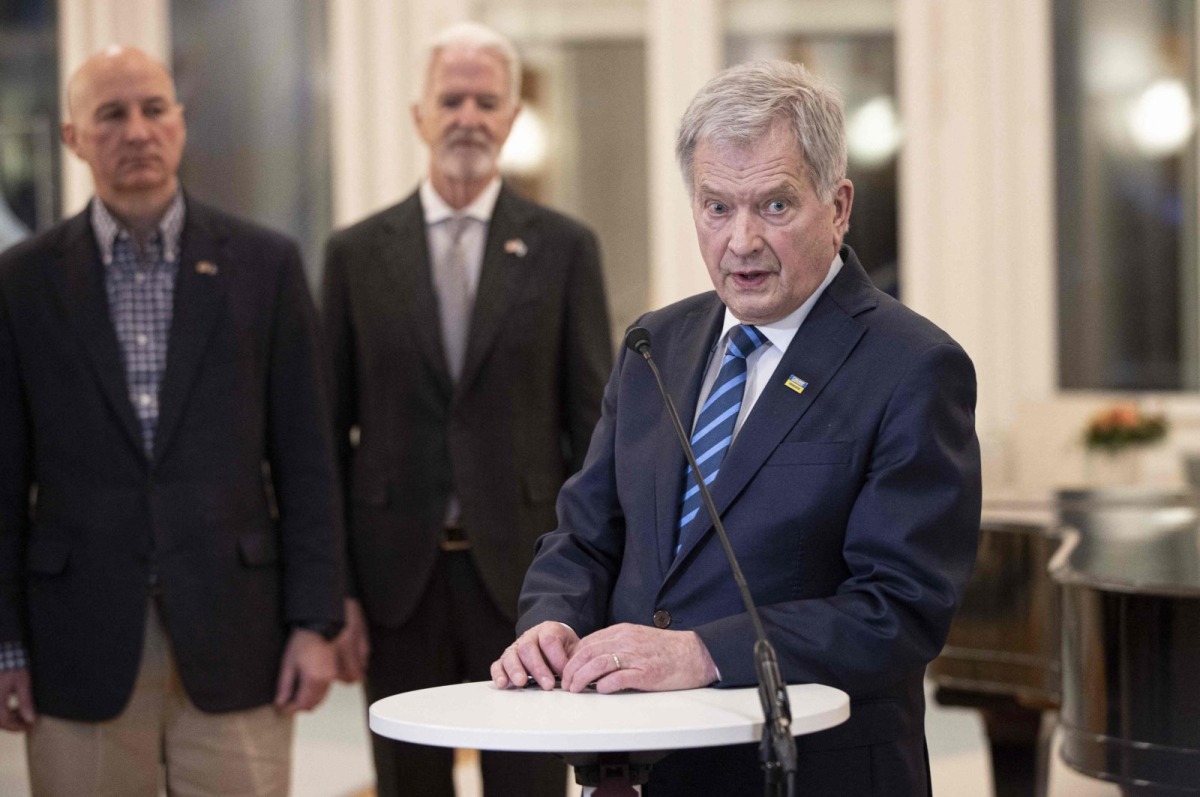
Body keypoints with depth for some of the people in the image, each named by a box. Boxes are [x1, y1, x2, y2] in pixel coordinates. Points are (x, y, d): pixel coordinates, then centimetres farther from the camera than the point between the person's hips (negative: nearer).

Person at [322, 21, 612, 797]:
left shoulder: (564, 248, 3)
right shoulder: (357, 253, 5)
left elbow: (593, 422, 3)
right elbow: (331, 432, 5)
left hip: (523, 572, -1)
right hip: (398, 578, 1)